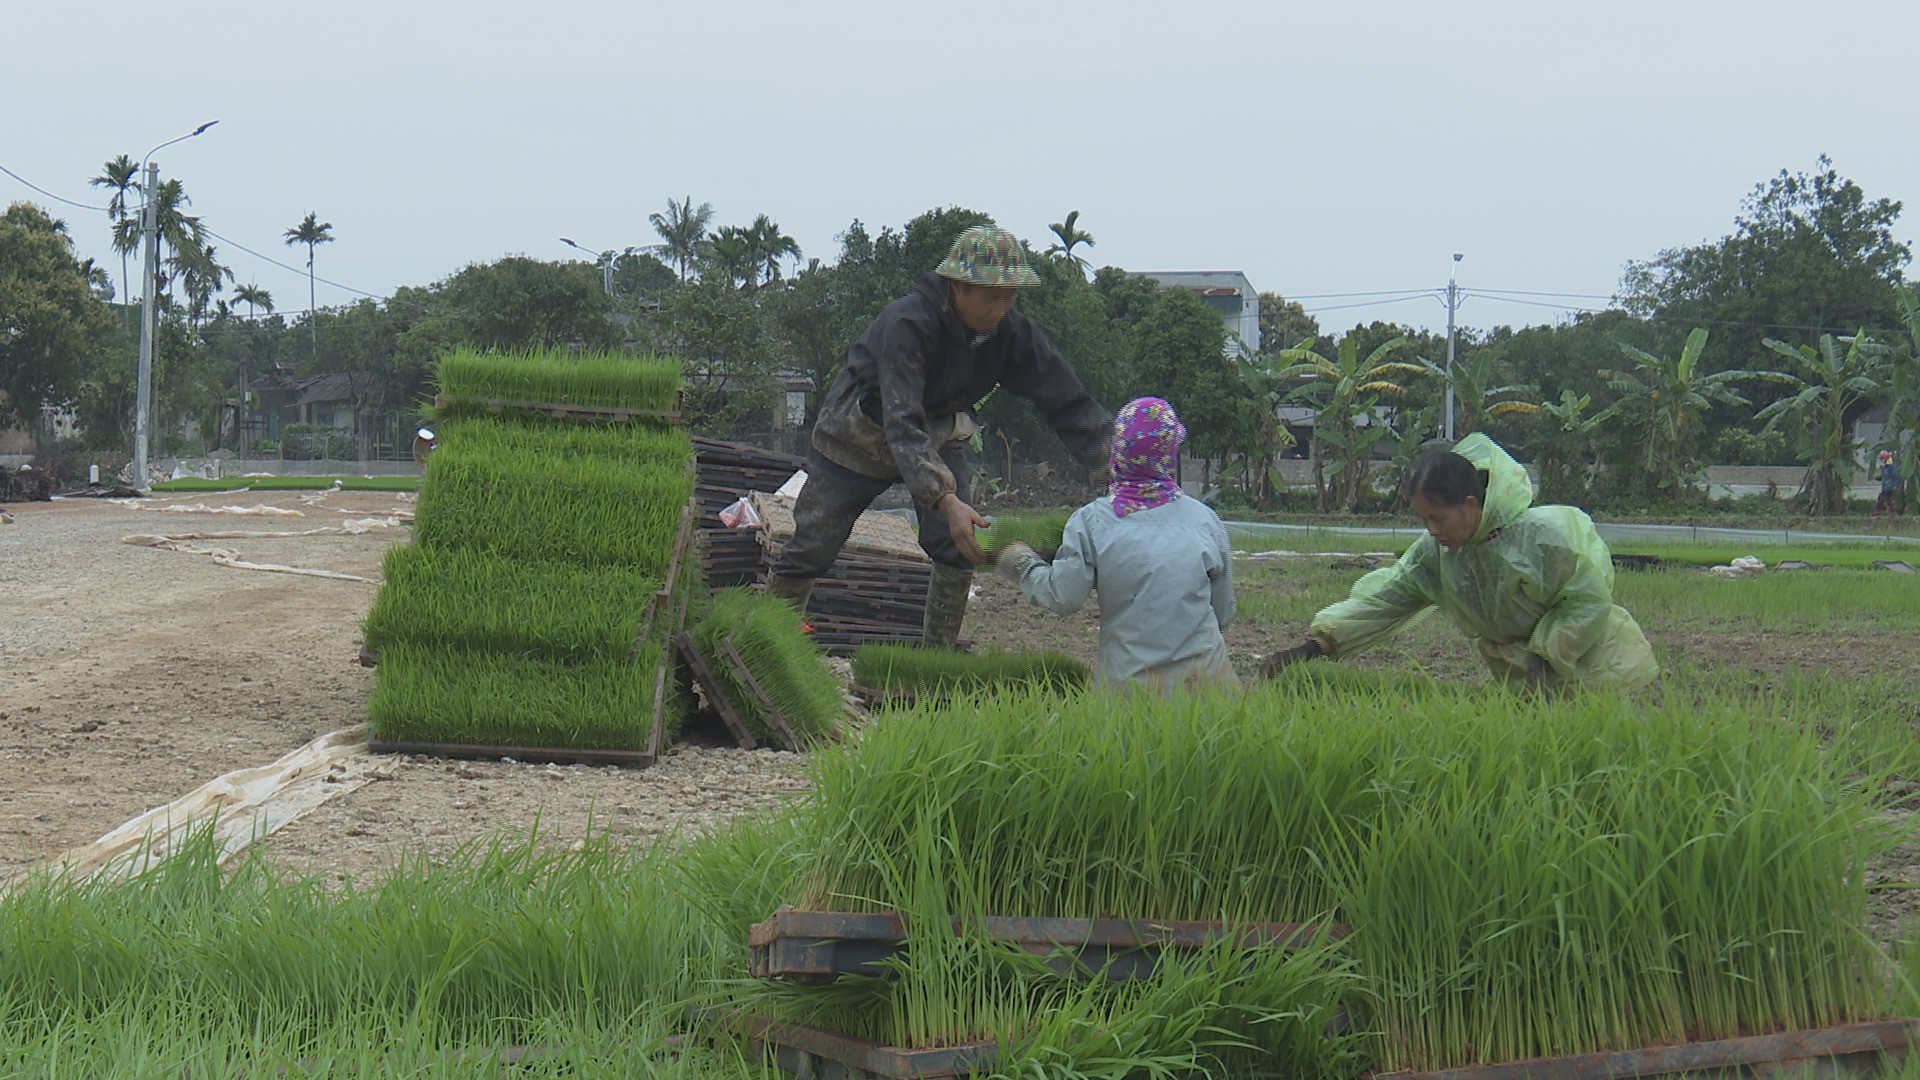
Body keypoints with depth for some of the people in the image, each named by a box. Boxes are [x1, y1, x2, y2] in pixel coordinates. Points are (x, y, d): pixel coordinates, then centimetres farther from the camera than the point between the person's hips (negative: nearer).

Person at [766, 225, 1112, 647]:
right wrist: (945, 501, -55)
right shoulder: (907, 323, -35)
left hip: (938, 437, 5)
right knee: (812, 549, -3)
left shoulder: (1012, 332, -18)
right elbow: (901, 422, -44)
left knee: (958, 550, -11)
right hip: (860, 433, -4)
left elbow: (1067, 402, -15)